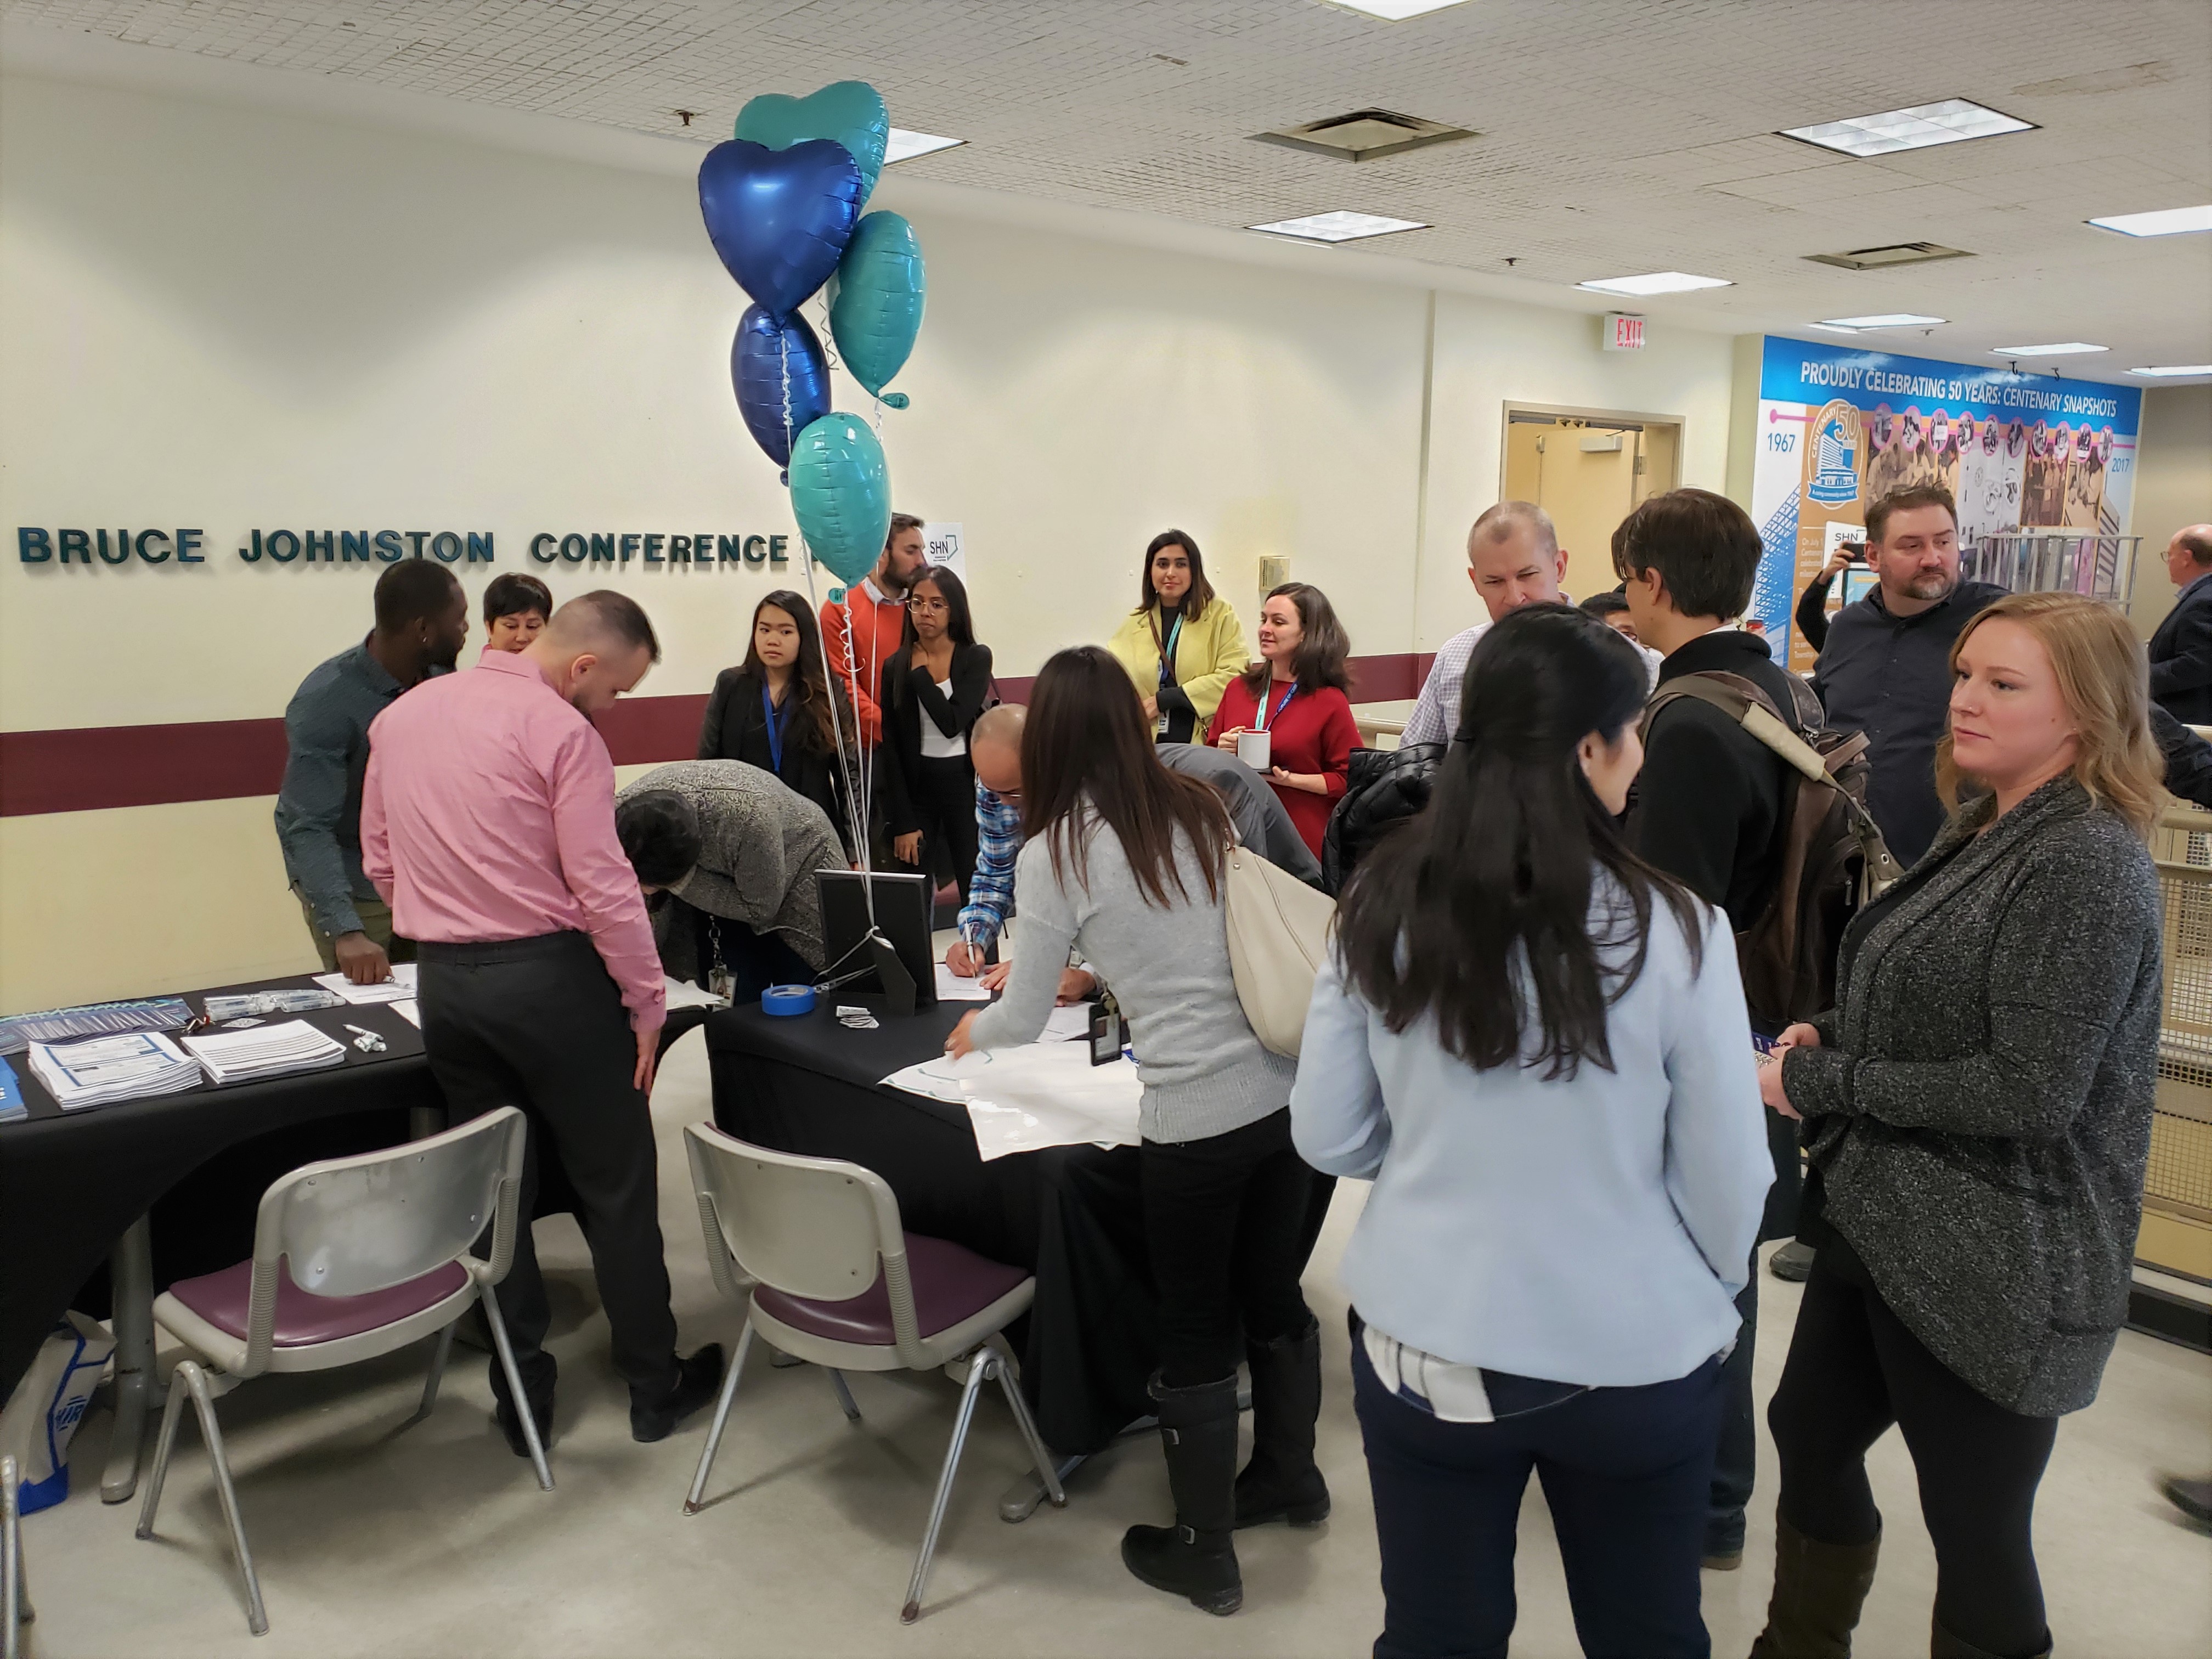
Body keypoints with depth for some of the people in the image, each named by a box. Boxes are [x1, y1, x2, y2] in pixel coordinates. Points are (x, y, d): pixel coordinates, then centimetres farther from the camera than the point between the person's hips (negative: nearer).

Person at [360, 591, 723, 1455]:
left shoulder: (401, 715, 8)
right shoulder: (560, 731, -14)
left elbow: (379, 858, 13)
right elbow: (602, 883, -17)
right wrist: (646, 998, -9)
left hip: (444, 983, 6)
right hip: (550, 977, -6)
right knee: (616, 1188, 8)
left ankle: (523, 1400, 24)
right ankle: (655, 1388, 21)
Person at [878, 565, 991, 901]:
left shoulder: (976, 658, -1)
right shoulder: (896, 666, 4)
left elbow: (952, 722, -15)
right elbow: (891, 747, 1)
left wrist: (920, 672, -9)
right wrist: (903, 823, -5)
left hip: (964, 783, -2)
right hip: (915, 785, 2)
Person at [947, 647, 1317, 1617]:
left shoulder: (1054, 854, -7)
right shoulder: (1202, 810, 7)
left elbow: (1022, 1024, 1)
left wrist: (977, 1030, 23)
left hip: (1197, 1117, -6)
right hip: (1285, 1088, 6)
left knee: (1193, 1331, 12)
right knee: (1274, 1291, 24)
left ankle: (1205, 1553, 28)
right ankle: (1289, 1474, 45)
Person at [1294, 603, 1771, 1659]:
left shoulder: (1380, 906, -11)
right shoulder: (1671, 929, -18)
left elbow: (1327, 1137, -4)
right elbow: (1728, 1183, -10)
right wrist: (1705, 1293, 11)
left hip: (1423, 1347, 2)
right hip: (1636, 1358, -1)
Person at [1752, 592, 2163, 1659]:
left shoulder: (2087, 863, -20)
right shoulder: (1982, 831, 8)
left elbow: (2031, 1091, -25)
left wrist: (1822, 1080, -18)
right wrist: (1825, 1036, -1)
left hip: (1991, 1276, -9)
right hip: (1884, 1225, 10)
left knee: (1975, 1532, 6)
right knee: (1809, 1438, 22)